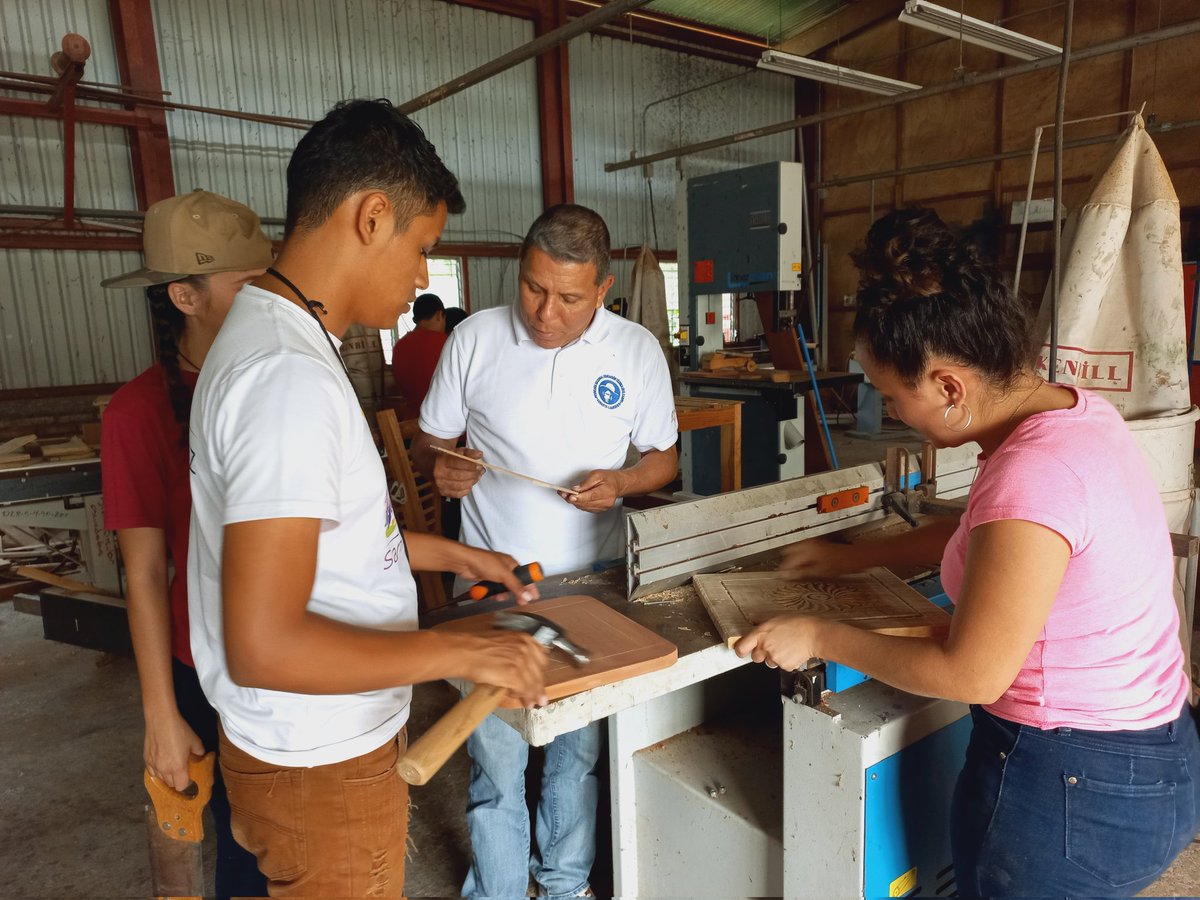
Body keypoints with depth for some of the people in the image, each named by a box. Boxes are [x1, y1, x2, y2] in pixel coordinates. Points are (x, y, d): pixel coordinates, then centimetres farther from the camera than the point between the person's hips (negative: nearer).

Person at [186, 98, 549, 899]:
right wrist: (461, 652, -22)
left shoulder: (276, 335, 5)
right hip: (320, 767, -9)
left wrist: (450, 554, 14)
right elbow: (263, 647, -30)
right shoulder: (291, 377, -28)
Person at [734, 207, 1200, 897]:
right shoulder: (1074, 407, -2)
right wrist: (855, 556, 16)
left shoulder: (1031, 476, -31)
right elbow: (985, 533, 14)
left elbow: (970, 674, -24)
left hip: (1073, 793, -8)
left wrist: (820, 638, -14)